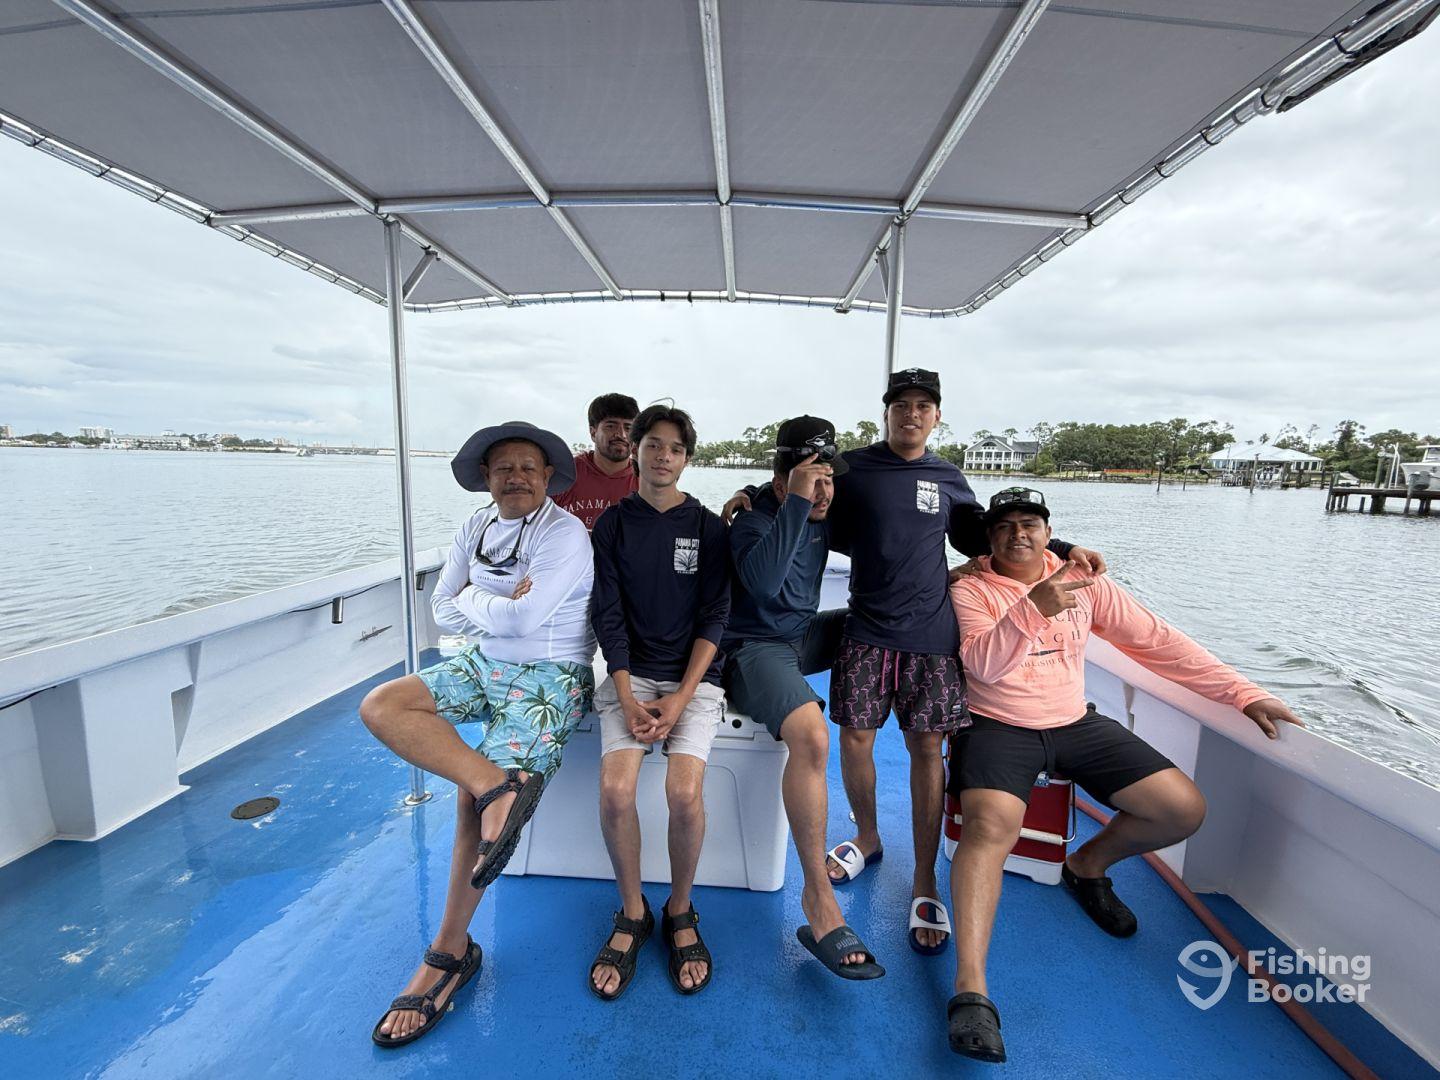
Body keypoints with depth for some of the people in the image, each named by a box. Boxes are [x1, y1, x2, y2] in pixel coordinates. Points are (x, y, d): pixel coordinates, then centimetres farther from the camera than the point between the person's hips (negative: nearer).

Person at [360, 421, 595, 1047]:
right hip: (484, 665, 7)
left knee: (473, 792, -17)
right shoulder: (476, 528, 8)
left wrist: (472, 600, -3)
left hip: (549, 677, -7)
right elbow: (443, 611, 7)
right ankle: (500, 785, -25)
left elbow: (522, 618, -21)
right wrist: (498, 607, -10)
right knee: (379, 706, -12)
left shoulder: (564, 534, -14)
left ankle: (450, 953, 5)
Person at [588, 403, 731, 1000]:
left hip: (694, 676, -1)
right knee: (615, 788, -20)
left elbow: (714, 618, -2)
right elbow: (609, 616, -1)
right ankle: (633, 913, 8)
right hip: (630, 673, 1)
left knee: (684, 790, -22)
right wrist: (627, 699, -11)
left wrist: (681, 697, -12)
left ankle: (680, 911, 9)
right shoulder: (612, 524, 4)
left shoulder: (708, 527, 2)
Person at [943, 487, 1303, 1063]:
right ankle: (970, 988, -24)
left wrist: (1244, 693, 1)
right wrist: (1032, 608, -32)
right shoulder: (970, 589, -5)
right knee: (991, 825, -30)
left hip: (1075, 724, 5)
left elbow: (1157, 641, 6)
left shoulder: (1082, 581, 6)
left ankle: (1087, 865, 20)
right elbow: (983, 664, -19)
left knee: (1184, 809, -6)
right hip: (998, 728, -5)